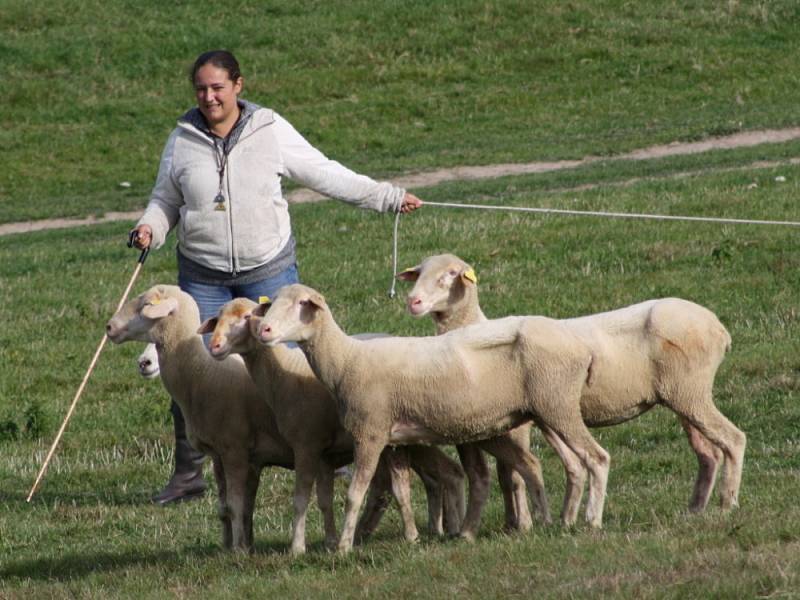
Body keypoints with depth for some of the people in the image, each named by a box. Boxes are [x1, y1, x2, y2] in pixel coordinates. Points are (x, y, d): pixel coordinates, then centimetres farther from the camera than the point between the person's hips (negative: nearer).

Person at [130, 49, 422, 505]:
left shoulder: (271, 131, -3)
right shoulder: (183, 140, 2)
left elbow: (325, 174, 4)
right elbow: (166, 200, 14)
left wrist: (388, 197, 3)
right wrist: (150, 229, -8)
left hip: (270, 268, -2)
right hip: (204, 275, 2)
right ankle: (188, 474, 11)